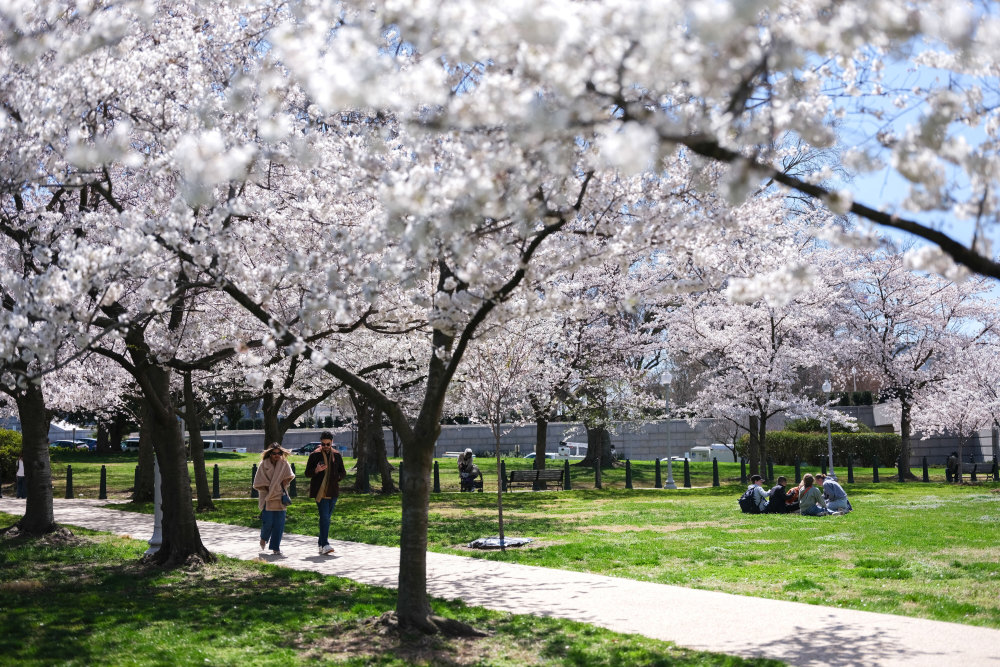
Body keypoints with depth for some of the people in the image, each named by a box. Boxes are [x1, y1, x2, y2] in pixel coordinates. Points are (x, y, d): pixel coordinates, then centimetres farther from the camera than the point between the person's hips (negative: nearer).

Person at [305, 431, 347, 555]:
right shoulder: (314, 455, 1)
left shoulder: (337, 456, 11)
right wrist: (316, 470, -17)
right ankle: (325, 545, -21)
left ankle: (321, 545, 18)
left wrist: (336, 478, 0)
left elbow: (343, 472, 19)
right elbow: (307, 473, 2)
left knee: (326, 518, 10)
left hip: (333, 492, 4)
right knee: (324, 517, -15)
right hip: (320, 492, -4)